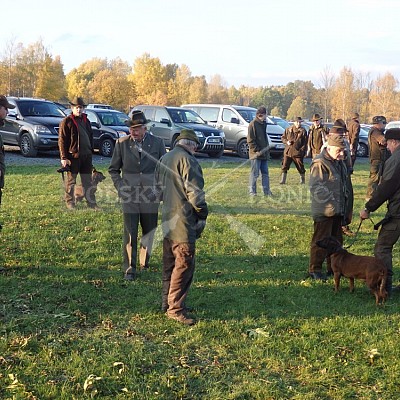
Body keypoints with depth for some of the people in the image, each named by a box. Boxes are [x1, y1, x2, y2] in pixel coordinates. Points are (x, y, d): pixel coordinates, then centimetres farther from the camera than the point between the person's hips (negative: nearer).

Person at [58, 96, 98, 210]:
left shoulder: (86, 121, 14)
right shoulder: (67, 122, -5)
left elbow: (90, 137, 21)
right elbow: (62, 141, -8)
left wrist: (91, 152, 15)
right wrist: (63, 158, -13)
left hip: (86, 155, 5)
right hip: (73, 155, -5)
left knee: (88, 181, 9)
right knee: (71, 181, 4)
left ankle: (91, 202, 14)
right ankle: (69, 202, 14)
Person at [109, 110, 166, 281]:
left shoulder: (157, 143, 0)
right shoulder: (121, 143, 0)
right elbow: (113, 169, 9)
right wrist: (120, 187, -3)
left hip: (151, 196, 1)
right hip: (129, 196, -1)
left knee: (149, 231, 12)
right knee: (130, 233, -4)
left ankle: (144, 262, 32)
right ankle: (129, 269, 3)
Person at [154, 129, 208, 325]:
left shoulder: (163, 160, 16)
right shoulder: (187, 160, -12)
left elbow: (158, 189, 21)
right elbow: (194, 191, -15)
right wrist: (202, 214, -5)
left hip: (167, 221, 9)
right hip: (183, 222, -9)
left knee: (170, 264, 16)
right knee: (183, 265, -5)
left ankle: (167, 302, 25)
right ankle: (175, 308, -4)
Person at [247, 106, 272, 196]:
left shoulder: (263, 124, 15)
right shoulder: (253, 124, -9)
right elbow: (250, 140, -13)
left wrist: (267, 150, 15)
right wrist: (257, 151, -17)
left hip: (264, 154, 8)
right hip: (256, 154, -8)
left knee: (265, 173, 9)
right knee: (254, 173, -5)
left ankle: (266, 191, 14)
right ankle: (252, 191, 1)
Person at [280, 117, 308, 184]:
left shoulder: (303, 131, 2)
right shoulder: (288, 130, 9)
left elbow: (305, 142, 1)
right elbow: (283, 137, 17)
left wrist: (302, 150, -9)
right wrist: (286, 142, -3)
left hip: (298, 152, -2)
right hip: (288, 151, 2)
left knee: (300, 167, 4)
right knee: (284, 166, -1)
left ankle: (302, 181, 19)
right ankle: (282, 180, 5)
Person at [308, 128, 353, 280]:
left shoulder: (340, 163, 13)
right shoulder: (319, 163, -16)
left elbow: (346, 185, 23)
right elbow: (316, 188, -21)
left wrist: (346, 209, 19)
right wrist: (330, 203, -25)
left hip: (338, 211, 9)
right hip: (324, 211, -9)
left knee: (337, 240, 16)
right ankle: (314, 270, 6)